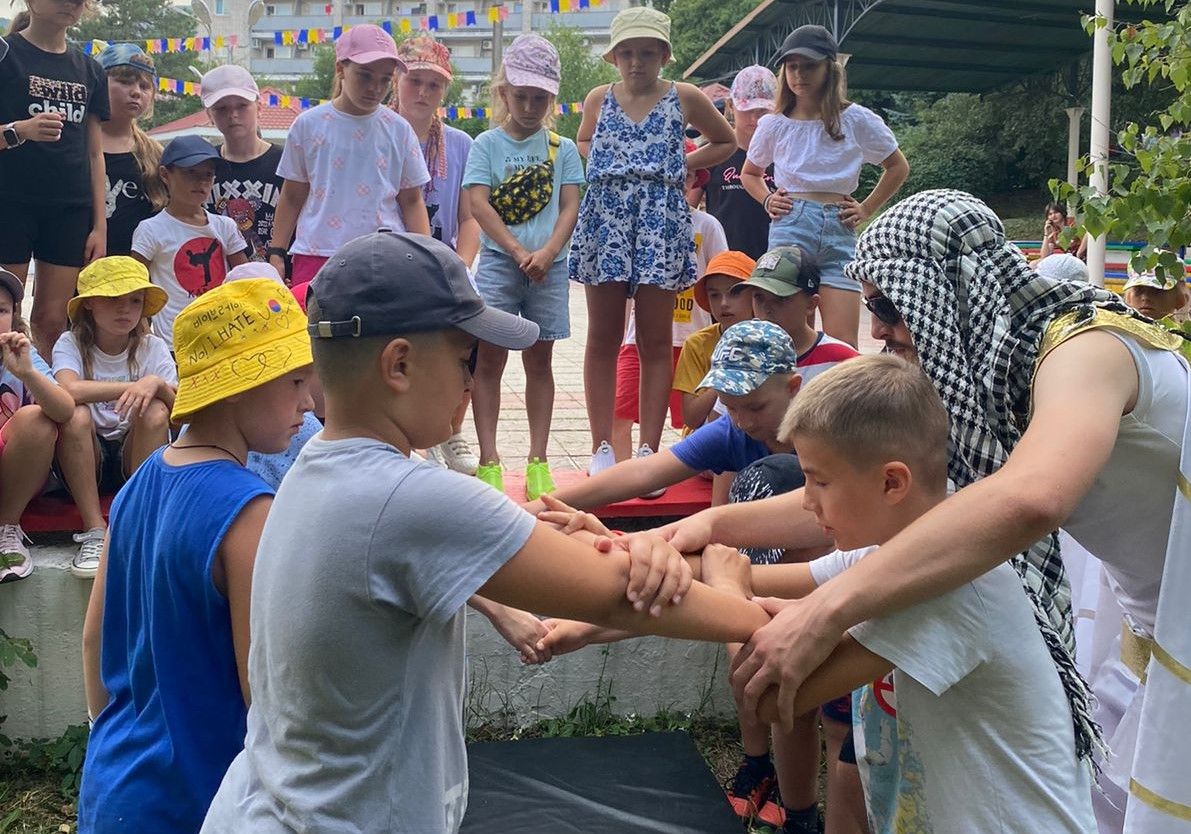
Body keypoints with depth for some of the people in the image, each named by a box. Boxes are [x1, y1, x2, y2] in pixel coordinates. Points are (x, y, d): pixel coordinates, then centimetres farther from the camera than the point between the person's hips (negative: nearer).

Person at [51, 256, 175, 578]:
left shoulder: (152, 348, 0)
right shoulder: (71, 344, -5)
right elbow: (69, 391, -28)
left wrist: (157, 385, -30)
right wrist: (135, 386, -29)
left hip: (136, 457, 1)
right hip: (84, 459, -1)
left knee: (154, 412, -27)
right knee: (76, 414, -30)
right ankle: (95, 532, -27)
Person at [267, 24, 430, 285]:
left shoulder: (398, 130, 6)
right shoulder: (308, 125, 5)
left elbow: (412, 200, 9)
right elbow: (292, 197, 12)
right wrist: (276, 253, 8)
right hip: (315, 254, 0)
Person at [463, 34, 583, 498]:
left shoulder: (562, 149, 8)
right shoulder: (487, 144, 4)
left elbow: (569, 207, 1)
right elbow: (478, 203, -6)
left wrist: (547, 253, -16)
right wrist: (518, 252, -14)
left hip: (549, 265, 2)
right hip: (498, 262, -1)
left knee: (540, 360, 7)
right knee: (490, 357, -4)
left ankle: (538, 461, 13)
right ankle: (489, 461, 0)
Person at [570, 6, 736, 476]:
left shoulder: (684, 99, 5)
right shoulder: (598, 99, 10)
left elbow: (725, 142, 19)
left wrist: (683, 165, 4)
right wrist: (601, 163, 7)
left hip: (660, 222, -1)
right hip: (605, 218, 2)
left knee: (656, 341, 2)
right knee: (603, 339, 2)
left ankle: (649, 450, 7)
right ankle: (602, 449, 7)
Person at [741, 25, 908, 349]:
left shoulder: (856, 120, 4)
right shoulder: (774, 124, 8)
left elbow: (898, 167, 16)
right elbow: (750, 173, 25)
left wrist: (866, 209, 7)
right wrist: (767, 201, 7)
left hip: (839, 228, 0)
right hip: (790, 227, 0)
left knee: (843, 344, -7)